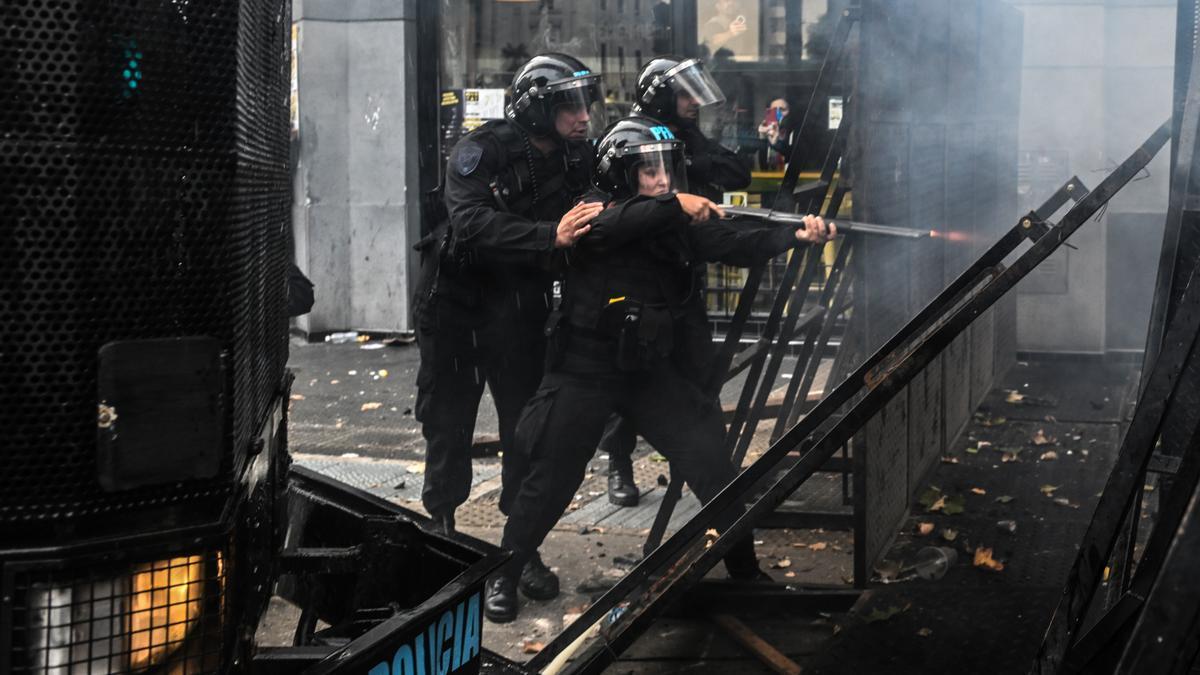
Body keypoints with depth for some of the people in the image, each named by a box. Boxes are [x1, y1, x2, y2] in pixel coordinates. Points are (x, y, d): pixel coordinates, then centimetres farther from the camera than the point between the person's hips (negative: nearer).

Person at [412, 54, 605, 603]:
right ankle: (440, 528, 28)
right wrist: (551, 235, -45)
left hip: (520, 310, 3)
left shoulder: (578, 160, -5)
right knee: (448, 424, 8)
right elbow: (472, 221, -33)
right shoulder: (484, 150, -19)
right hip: (456, 304, -3)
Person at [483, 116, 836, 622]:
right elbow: (610, 226, -34)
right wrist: (672, 206, -44)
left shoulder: (681, 224, 0)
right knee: (551, 481, 2)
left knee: (714, 467, -1)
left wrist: (797, 236, -29)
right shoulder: (591, 215, -10)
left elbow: (739, 245, -12)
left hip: (654, 372, 4)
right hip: (585, 371, -4)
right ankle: (502, 576, 22)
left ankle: (745, 572, 14)